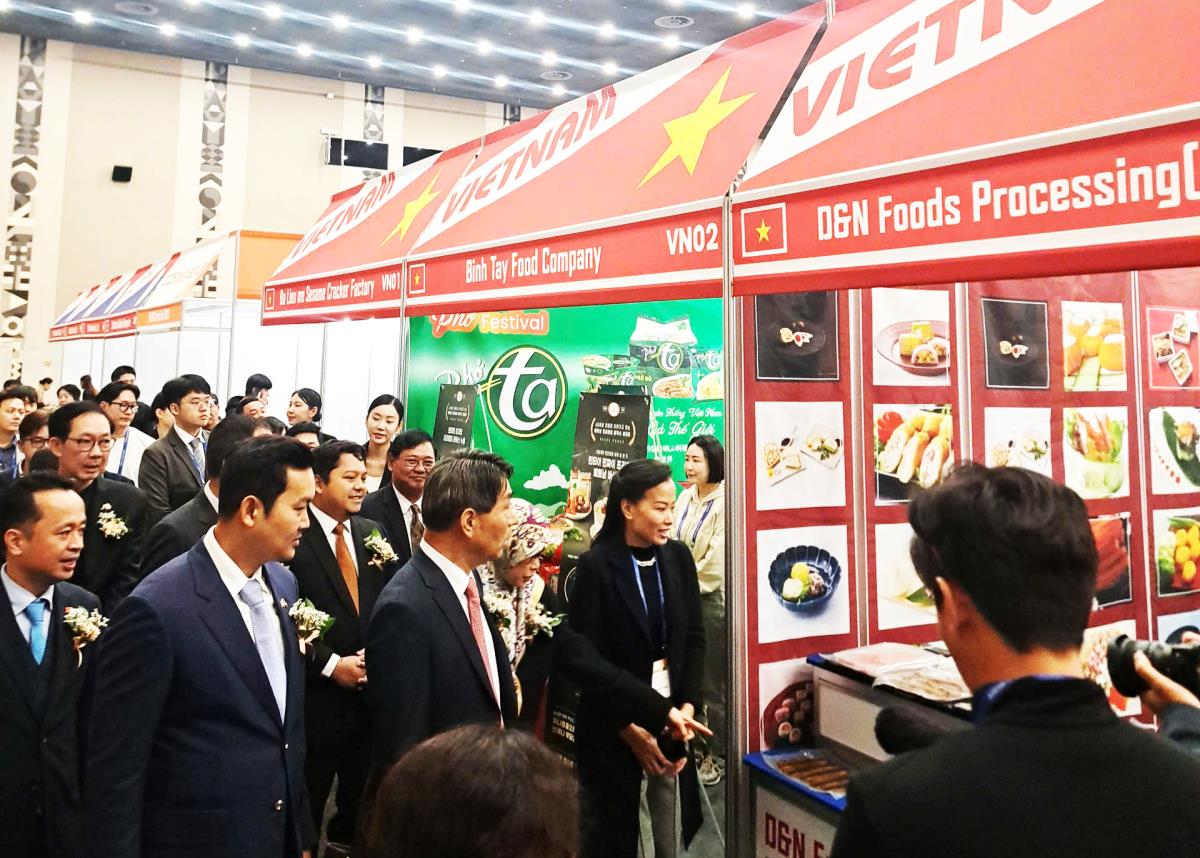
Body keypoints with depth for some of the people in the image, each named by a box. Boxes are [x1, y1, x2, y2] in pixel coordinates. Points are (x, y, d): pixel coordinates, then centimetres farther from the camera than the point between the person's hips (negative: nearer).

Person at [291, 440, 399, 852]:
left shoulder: (371, 533, 6)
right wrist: (331, 664, -17)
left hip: (370, 692, 6)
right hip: (317, 697, -6)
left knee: (361, 804, 21)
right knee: (306, 808, 13)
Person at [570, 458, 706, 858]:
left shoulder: (678, 557, 2)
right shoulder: (595, 565, -12)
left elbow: (695, 638, 4)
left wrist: (688, 706, -7)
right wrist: (627, 726, -11)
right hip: (613, 726, -3)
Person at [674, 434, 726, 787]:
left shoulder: (724, 502, -14)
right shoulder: (684, 498, 10)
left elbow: (717, 558, -16)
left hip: (712, 598, -7)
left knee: (713, 682, 2)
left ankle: (717, 755, 17)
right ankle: (695, 746, 29)